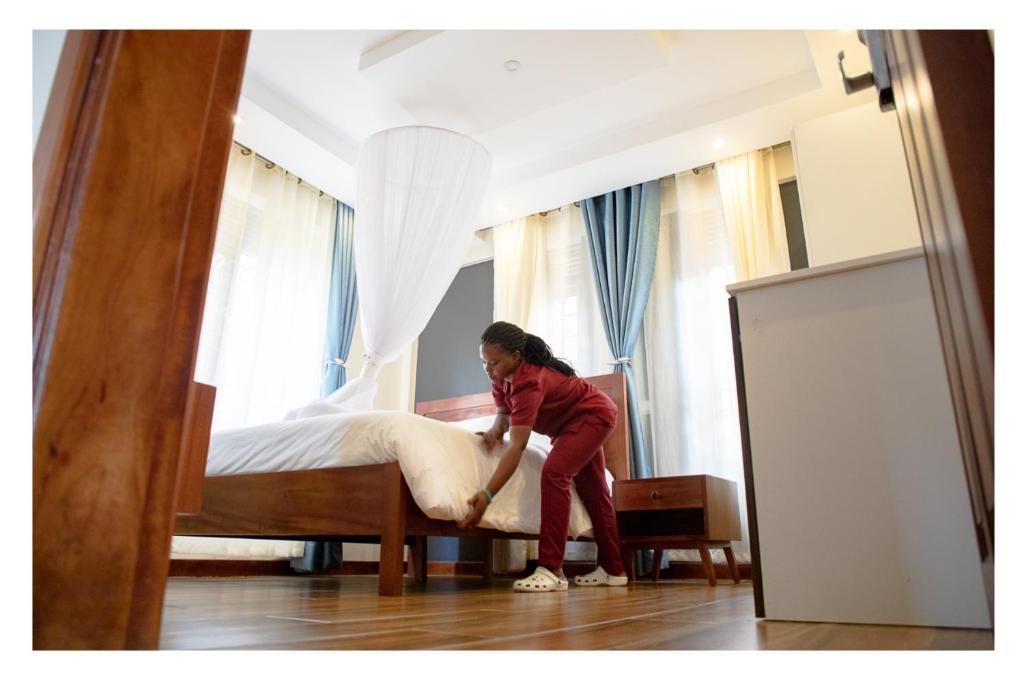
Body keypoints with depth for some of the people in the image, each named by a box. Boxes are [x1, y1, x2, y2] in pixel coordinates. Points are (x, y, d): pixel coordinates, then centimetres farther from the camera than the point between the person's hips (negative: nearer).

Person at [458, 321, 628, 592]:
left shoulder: (529, 382, -38)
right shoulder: (501, 376, -13)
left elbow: (516, 448, -45)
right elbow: (503, 412, -1)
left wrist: (487, 495, -51)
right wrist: (495, 431, -25)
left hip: (592, 414, -10)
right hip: (571, 422, 10)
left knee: (554, 473, -28)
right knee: (592, 490, 15)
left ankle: (551, 570, -26)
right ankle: (613, 570, 28)